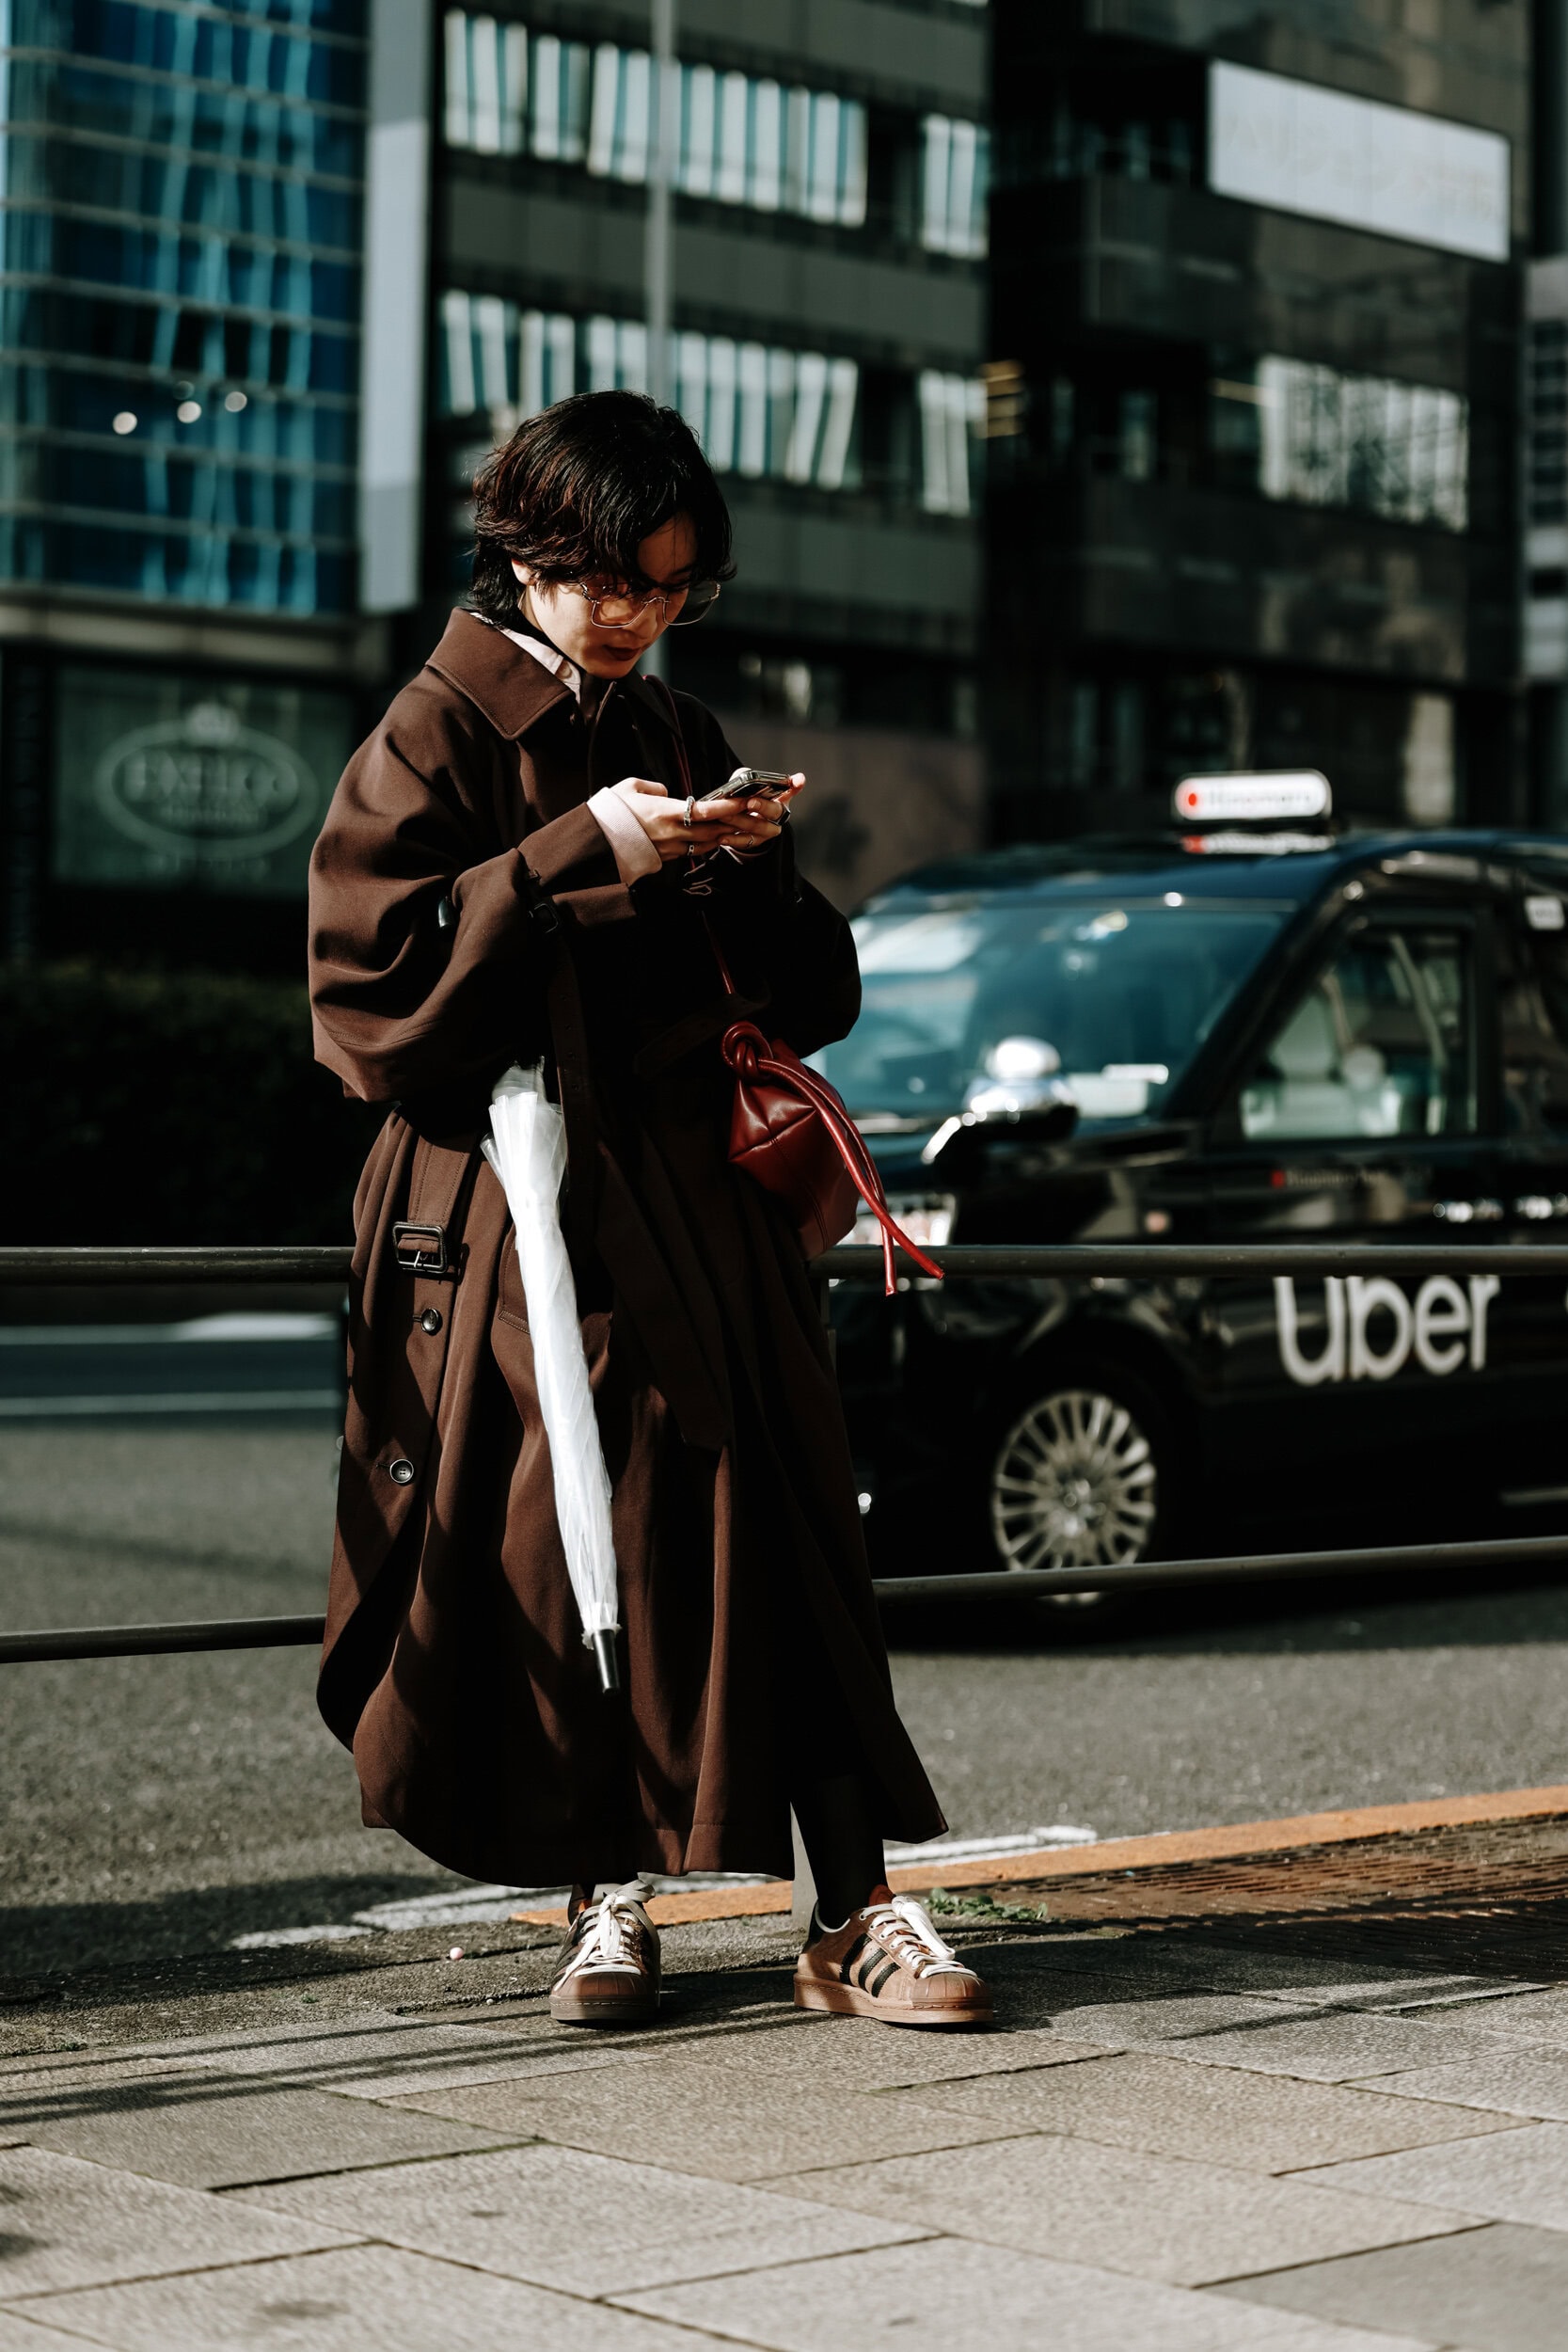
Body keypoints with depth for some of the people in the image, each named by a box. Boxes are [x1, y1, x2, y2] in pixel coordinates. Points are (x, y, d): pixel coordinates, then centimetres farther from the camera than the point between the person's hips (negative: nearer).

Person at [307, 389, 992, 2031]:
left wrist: (755, 874, -6)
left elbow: (801, 1002, 15)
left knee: (774, 1537, -4)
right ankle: (603, 1901, 14)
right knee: (559, 1543, -3)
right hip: (517, 1204, -4)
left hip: (692, 1200, 4)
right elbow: (372, 978, -14)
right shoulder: (438, 738, 0)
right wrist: (579, 853, -18)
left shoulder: (678, 742, 15)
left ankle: (855, 1913, -3)